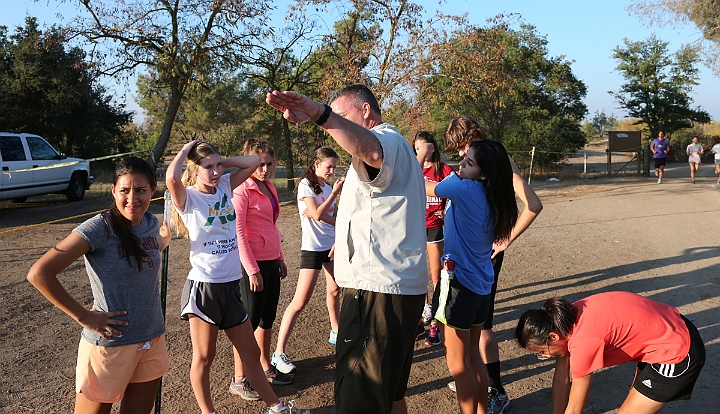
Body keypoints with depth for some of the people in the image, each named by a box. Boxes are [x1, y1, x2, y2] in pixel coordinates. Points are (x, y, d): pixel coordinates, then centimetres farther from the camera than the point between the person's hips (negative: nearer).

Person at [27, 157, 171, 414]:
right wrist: (84, 317, -19)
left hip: (153, 341, 6)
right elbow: (39, 274, -22)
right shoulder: (99, 228, -18)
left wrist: (163, 240, 6)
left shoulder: (150, 223, 1)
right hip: (110, 343, -5)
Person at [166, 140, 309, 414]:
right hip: (203, 286, -6)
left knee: (251, 353, 16)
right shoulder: (188, 197, -9)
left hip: (230, 286, 6)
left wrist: (221, 162, 2)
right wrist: (185, 150, -13)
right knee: (204, 357, 8)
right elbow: (172, 178, -31)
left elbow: (253, 161, 6)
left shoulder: (224, 187, 7)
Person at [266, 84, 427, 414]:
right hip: (401, 287, 11)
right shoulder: (394, 146, 25)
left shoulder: (386, 137, -11)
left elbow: (372, 151, -38)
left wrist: (319, 113, -52)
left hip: (377, 290, -11)